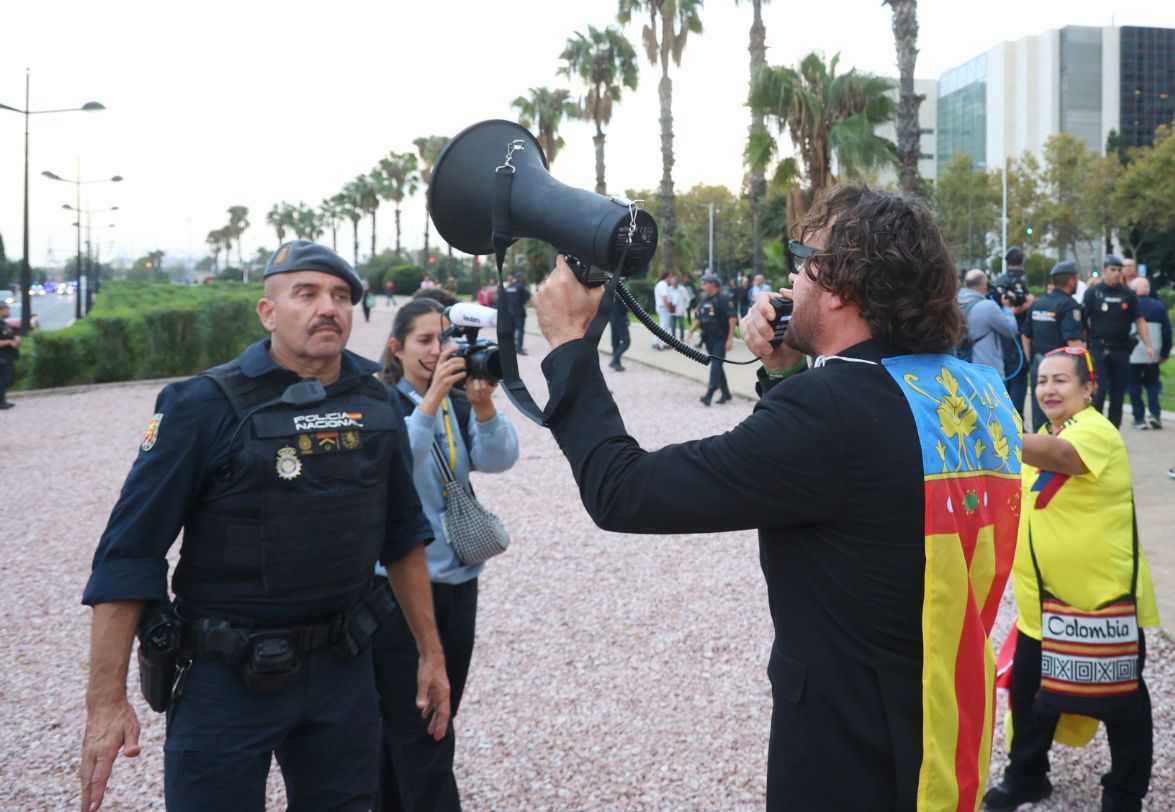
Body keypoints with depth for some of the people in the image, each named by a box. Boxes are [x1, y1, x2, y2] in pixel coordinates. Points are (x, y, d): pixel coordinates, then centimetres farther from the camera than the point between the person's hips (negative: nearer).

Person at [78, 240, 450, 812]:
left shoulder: (376, 404, 3)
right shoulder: (206, 405, -12)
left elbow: (403, 535, 13)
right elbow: (131, 551, -12)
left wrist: (431, 651, 14)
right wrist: (107, 701, -15)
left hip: (344, 667, 5)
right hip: (228, 677, -4)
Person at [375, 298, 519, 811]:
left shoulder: (461, 404, 4)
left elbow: (499, 459, -10)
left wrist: (484, 407, -28)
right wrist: (431, 398, -34)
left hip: (458, 582, 5)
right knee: (420, 735, -3)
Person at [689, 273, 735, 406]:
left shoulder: (723, 299, -12)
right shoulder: (704, 301, 11)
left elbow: (732, 318, -17)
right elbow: (699, 319, 18)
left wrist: (730, 339, -22)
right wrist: (691, 331, 3)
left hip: (721, 338, -8)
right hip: (709, 338, 8)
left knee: (716, 365, -13)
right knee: (717, 366, 12)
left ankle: (709, 394, -21)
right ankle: (725, 393, 21)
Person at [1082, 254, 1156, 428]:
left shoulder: (1128, 294, 6)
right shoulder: (1093, 292, 0)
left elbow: (1139, 320, 7)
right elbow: (1083, 321, -1)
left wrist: (1148, 345, -2)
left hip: (1121, 349, 3)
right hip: (1098, 348, -3)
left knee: (1118, 392, 6)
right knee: (1099, 389, -11)